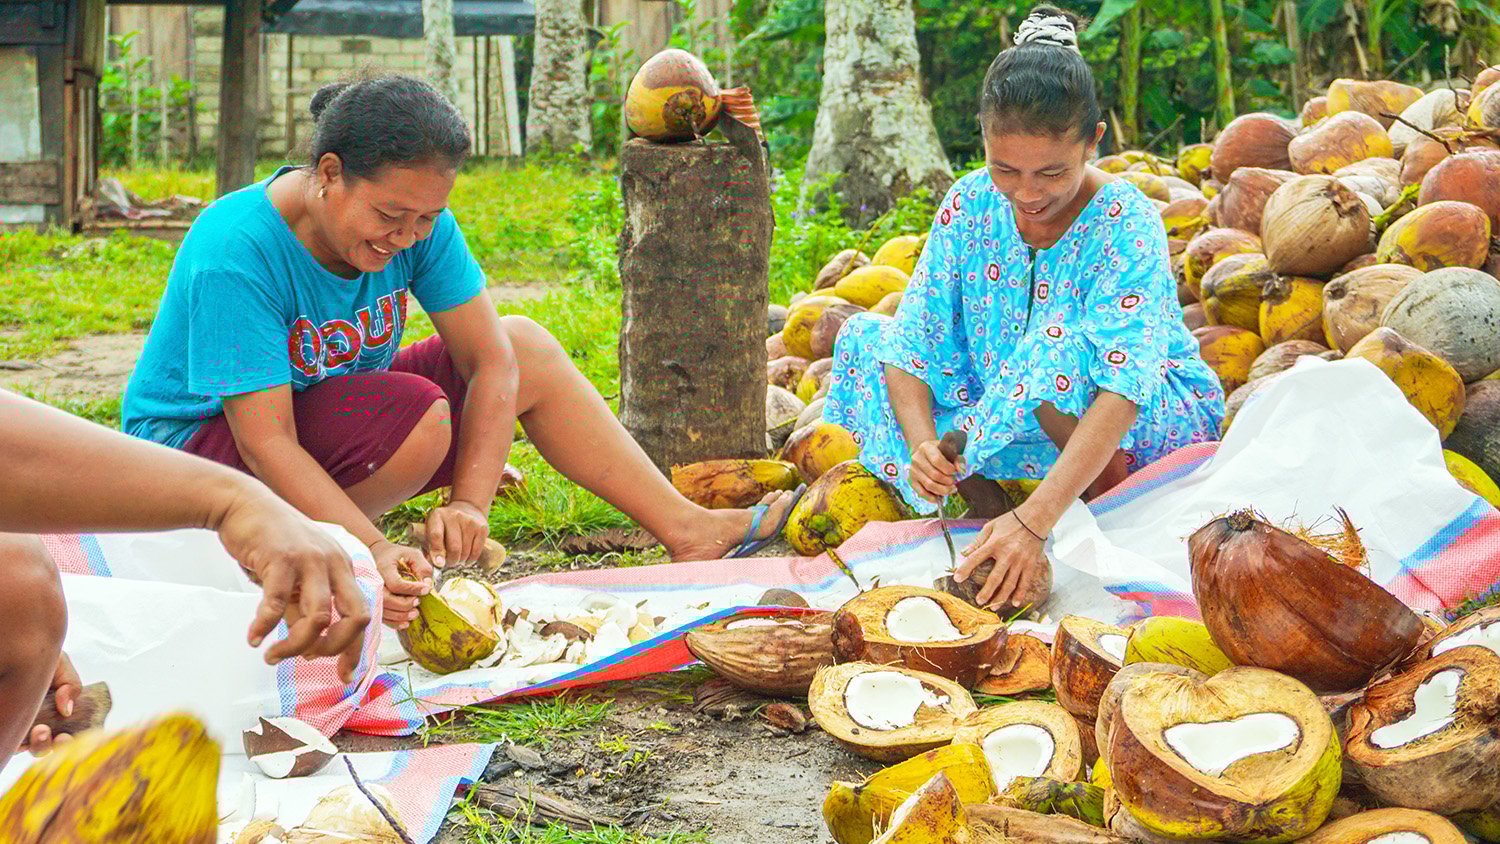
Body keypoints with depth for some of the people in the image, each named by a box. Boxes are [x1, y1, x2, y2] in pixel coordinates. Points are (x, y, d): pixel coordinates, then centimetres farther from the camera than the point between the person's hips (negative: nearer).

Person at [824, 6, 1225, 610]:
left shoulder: (1127, 224, -26)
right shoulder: (971, 205, -11)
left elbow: (1122, 391, -38)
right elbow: (914, 338, -13)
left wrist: (1034, 521, -49)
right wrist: (920, 442, -35)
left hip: (1149, 423, -6)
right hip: (1016, 421, 6)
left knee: (1060, 345, -39)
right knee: (864, 338, -8)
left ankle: (1108, 501, -14)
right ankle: (983, 500, -12)